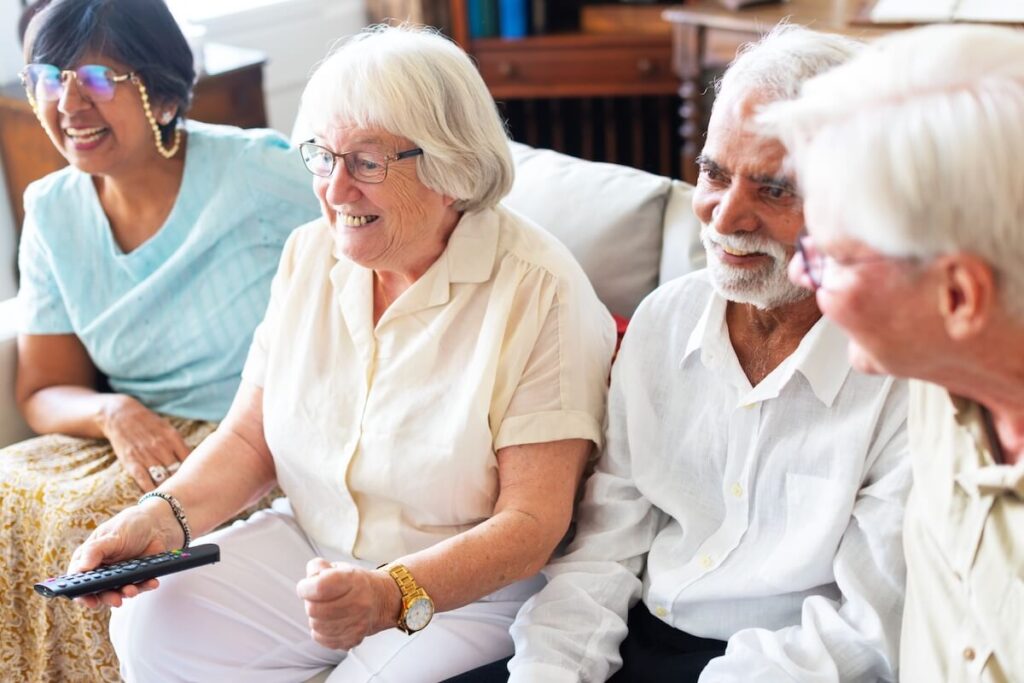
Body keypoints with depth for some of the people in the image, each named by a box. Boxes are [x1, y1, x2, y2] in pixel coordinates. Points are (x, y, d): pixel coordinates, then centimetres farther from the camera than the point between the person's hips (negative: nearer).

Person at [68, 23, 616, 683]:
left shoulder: (540, 292, -17)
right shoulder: (309, 254, 2)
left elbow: (534, 519, -19)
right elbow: (249, 439, 6)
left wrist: (393, 596, -33)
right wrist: (164, 515, -12)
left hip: (467, 588, -5)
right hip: (306, 547, 5)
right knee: (150, 625, -14)